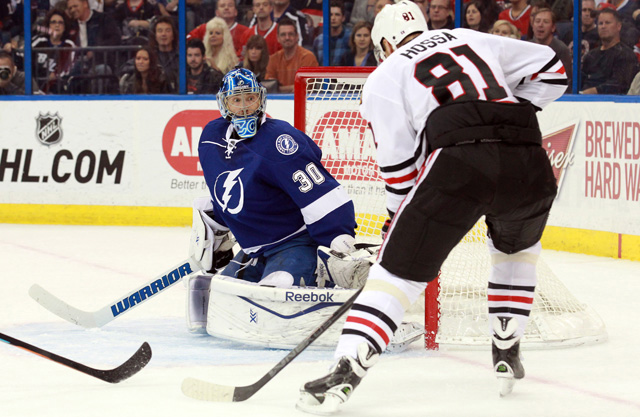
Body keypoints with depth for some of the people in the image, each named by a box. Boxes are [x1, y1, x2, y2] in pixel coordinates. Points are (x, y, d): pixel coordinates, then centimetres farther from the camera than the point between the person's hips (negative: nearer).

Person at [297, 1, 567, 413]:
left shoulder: (384, 77, 20)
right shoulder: (473, 40, 30)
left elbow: (399, 163, 13)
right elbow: (551, 70, 28)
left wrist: (399, 220, 25)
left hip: (458, 160, -3)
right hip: (529, 162, 4)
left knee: (400, 267, 4)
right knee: (516, 246, 34)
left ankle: (345, 370, -10)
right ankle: (507, 350, 30)